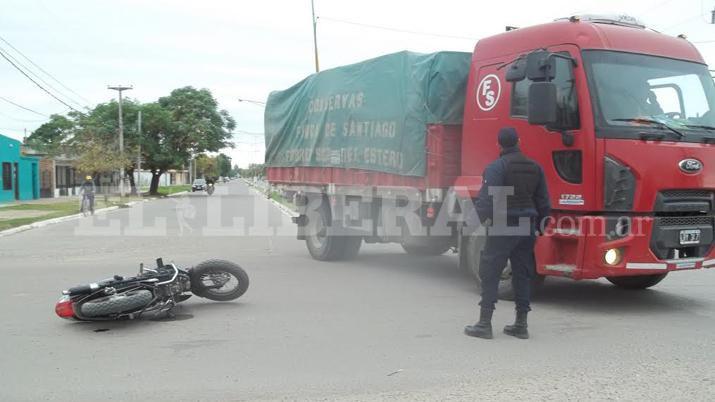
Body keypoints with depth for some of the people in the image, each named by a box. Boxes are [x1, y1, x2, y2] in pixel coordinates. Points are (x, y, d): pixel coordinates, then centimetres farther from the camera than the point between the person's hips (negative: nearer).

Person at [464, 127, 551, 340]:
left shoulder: (497, 167, -9)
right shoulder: (535, 167, 11)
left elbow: (487, 197, -18)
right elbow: (544, 202, 12)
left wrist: (484, 218, -5)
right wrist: (538, 225, 19)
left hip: (502, 227, -6)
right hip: (527, 228, 6)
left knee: (490, 274, 1)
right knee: (522, 274, 12)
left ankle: (484, 324, 2)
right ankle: (521, 324, 15)